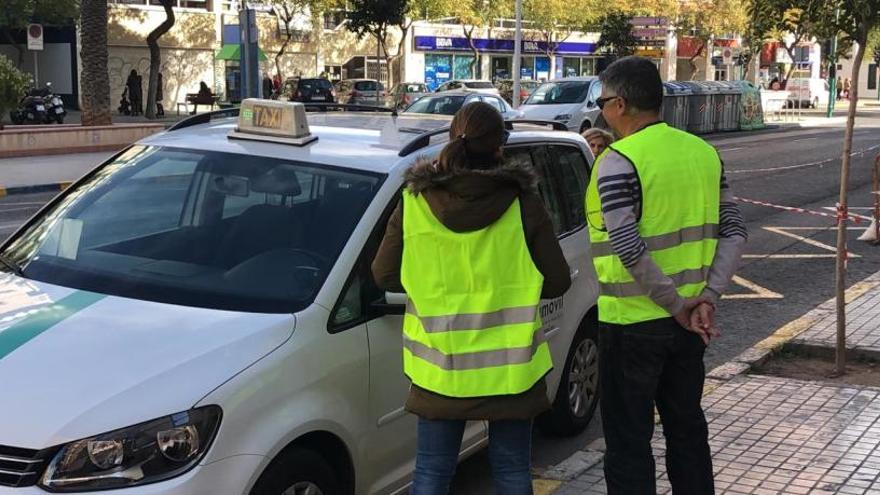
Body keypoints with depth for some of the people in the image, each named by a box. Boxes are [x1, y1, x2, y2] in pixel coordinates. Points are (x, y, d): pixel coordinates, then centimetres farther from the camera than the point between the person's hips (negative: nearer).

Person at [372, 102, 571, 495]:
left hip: (439, 368, 1)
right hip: (511, 368, -1)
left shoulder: (415, 201, -5)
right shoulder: (522, 202, -8)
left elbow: (384, 275, 0)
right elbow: (557, 282, -5)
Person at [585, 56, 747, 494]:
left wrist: (677, 305, -15)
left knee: (628, 443, 5)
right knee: (687, 430, 20)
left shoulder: (617, 162, -16)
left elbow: (629, 249, -23)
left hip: (632, 323, -7)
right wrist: (708, 297, -4)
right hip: (689, 324, 7)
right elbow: (733, 232, 4)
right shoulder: (704, 151, 6)